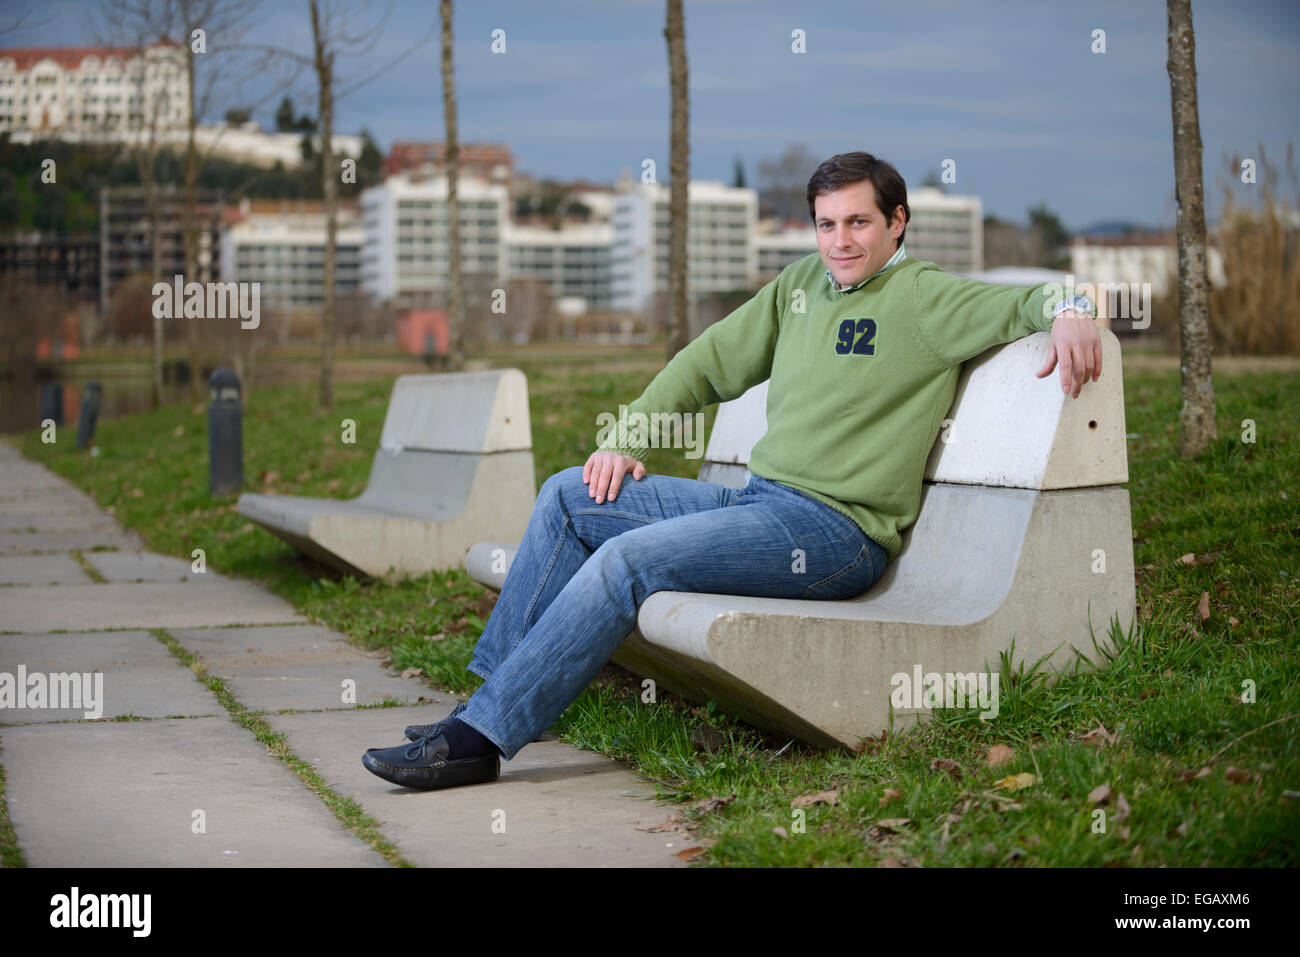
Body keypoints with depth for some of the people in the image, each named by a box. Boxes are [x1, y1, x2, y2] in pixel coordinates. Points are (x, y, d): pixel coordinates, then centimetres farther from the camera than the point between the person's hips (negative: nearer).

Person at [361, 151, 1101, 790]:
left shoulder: (926, 299, -2)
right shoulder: (801, 285, 18)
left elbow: (1027, 303, -7)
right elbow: (711, 360, 23)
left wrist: (1069, 311, -31)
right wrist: (629, 436, 14)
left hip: (836, 530, -8)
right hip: (758, 502, 8)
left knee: (626, 559, -24)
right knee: (568, 497, 5)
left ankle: (480, 738, -21)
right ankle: (495, 695, 3)